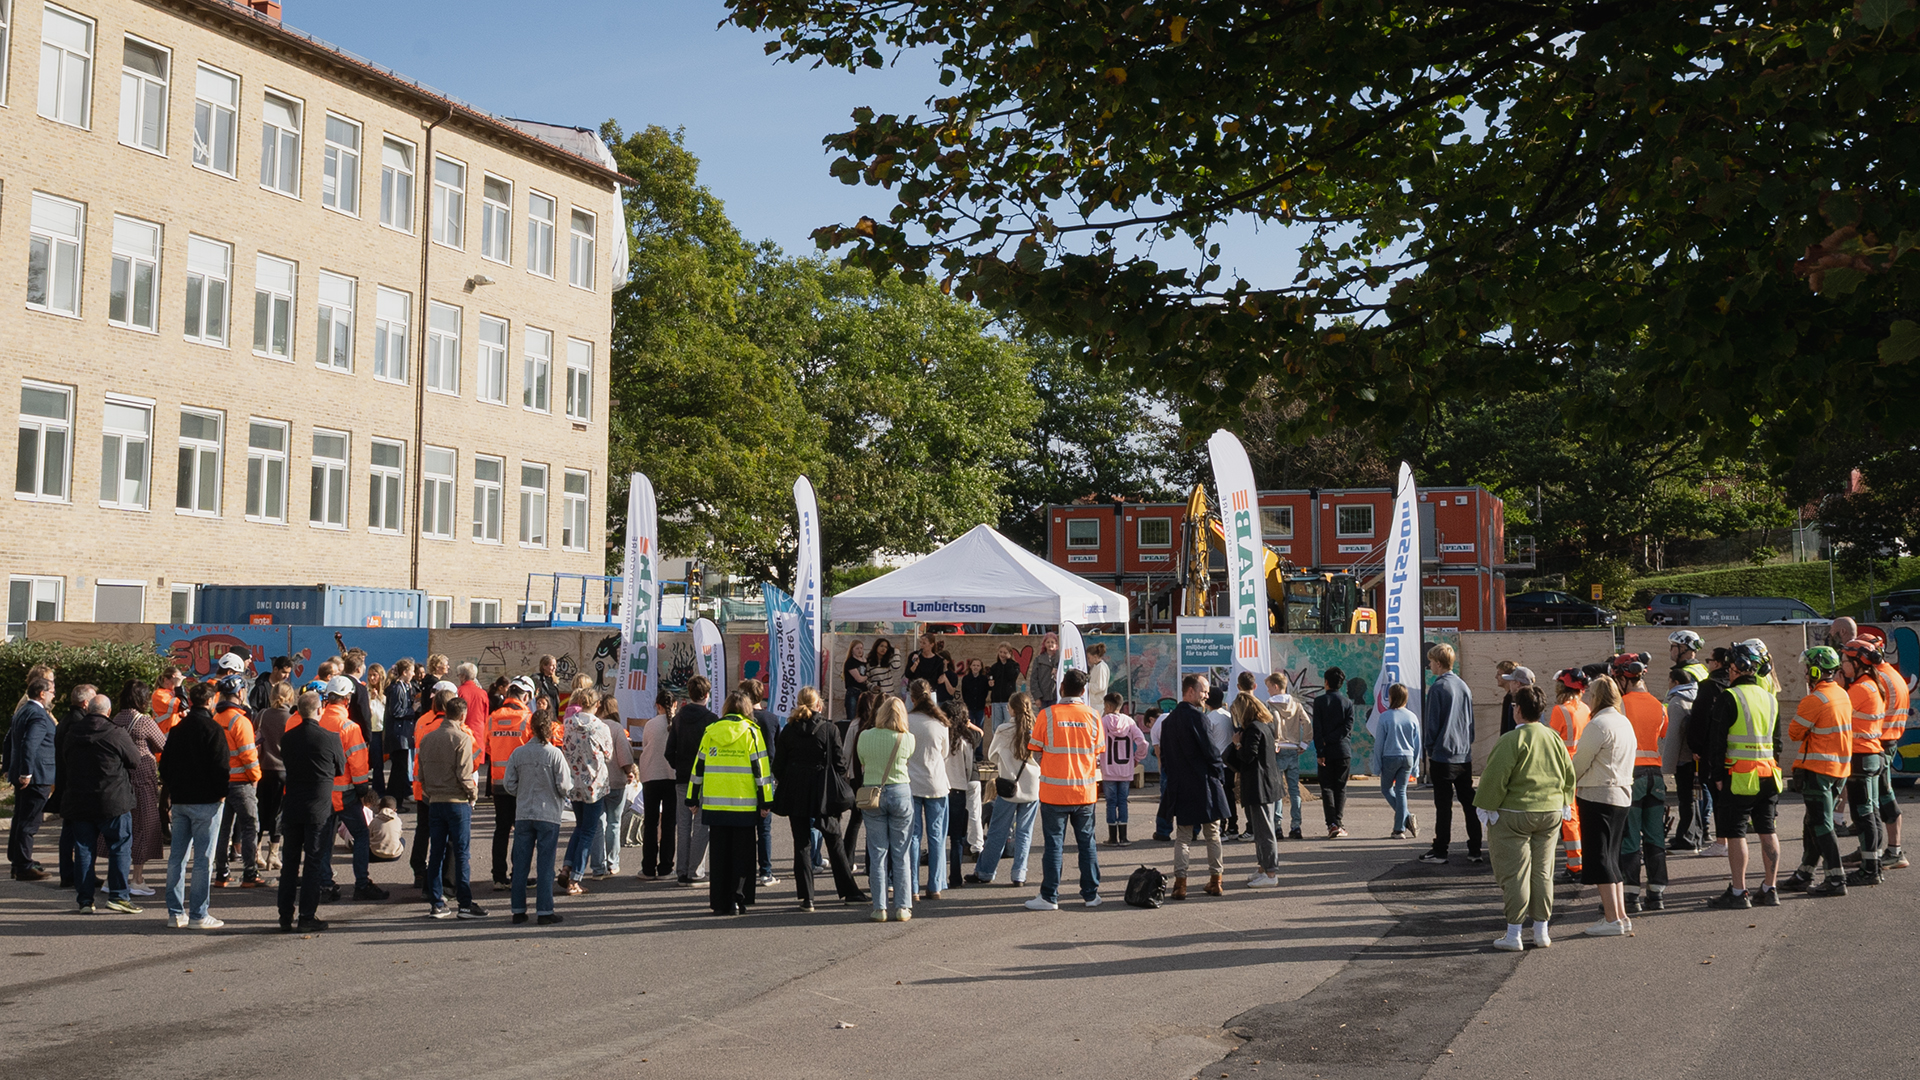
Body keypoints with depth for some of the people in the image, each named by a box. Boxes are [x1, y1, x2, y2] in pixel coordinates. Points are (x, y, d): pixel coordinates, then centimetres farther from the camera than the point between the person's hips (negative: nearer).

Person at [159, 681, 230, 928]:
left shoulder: (177, 729, 9)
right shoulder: (212, 729, -11)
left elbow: (164, 765, 15)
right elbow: (220, 766, -15)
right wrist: (221, 793, -3)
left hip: (180, 800, 7)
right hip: (206, 801, -6)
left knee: (177, 856, 10)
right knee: (203, 859, -3)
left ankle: (175, 913, 13)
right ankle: (198, 915, -3)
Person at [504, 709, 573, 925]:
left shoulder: (518, 753, -2)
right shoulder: (555, 754, -10)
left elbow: (508, 784, 0)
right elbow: (564, 786, -11)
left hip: (523, 815, 3)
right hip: (548, 815, -3)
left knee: (520, 864, 9)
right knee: (545, 864, 2)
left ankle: (518, 911, 13)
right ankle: (544, 911, 3)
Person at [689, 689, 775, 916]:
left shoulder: (710, 731, 6)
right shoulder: (751, 732, -3)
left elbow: (698, 766, 9)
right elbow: (760, 768, -5)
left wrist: (692, 799, 16)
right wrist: (765, 801, -2)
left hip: (714, 803, 3)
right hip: (743, 805, -3)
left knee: (719, 853, 10)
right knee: (742, 852, 6)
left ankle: (719, 902, 10)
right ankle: (737, 901, 1)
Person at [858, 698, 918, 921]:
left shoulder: (864, 736, -4)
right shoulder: (907, 739, -8)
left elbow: (862, 763, 8)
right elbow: (908, 760, 7)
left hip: (872, 793, 1)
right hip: (900, 792, -1)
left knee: (877, 852, 6)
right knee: (901, 852, 7)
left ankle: (880, 907, 5)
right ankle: (902, 907, 8)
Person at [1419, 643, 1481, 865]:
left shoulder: (1437, 688, -12)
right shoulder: (1464, 686, 9)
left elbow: (1431, 721, -10)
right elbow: (1470, 720, 16)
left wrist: (1428, 746, 1)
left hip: (1443, 755, -6)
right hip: (1465, 755, 6)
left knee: (1443, 804, -2)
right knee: (1468, 802, 8)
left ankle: (1440, 851, 3)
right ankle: (1475, 850, 9)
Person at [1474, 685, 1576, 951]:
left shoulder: (1512, 740, -15)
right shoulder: (1554, 738, 6)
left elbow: (1495, 778, -16)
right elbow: (1569, 774, 13)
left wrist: (1485, 808, -6)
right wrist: (1563, 804, 23)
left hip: (1513, 814, -6)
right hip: (1551, 813, 6)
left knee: (1514, 874, -1)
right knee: (1542, 872, 12)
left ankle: (1513, 935, 2)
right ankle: (1542, 931, 17)